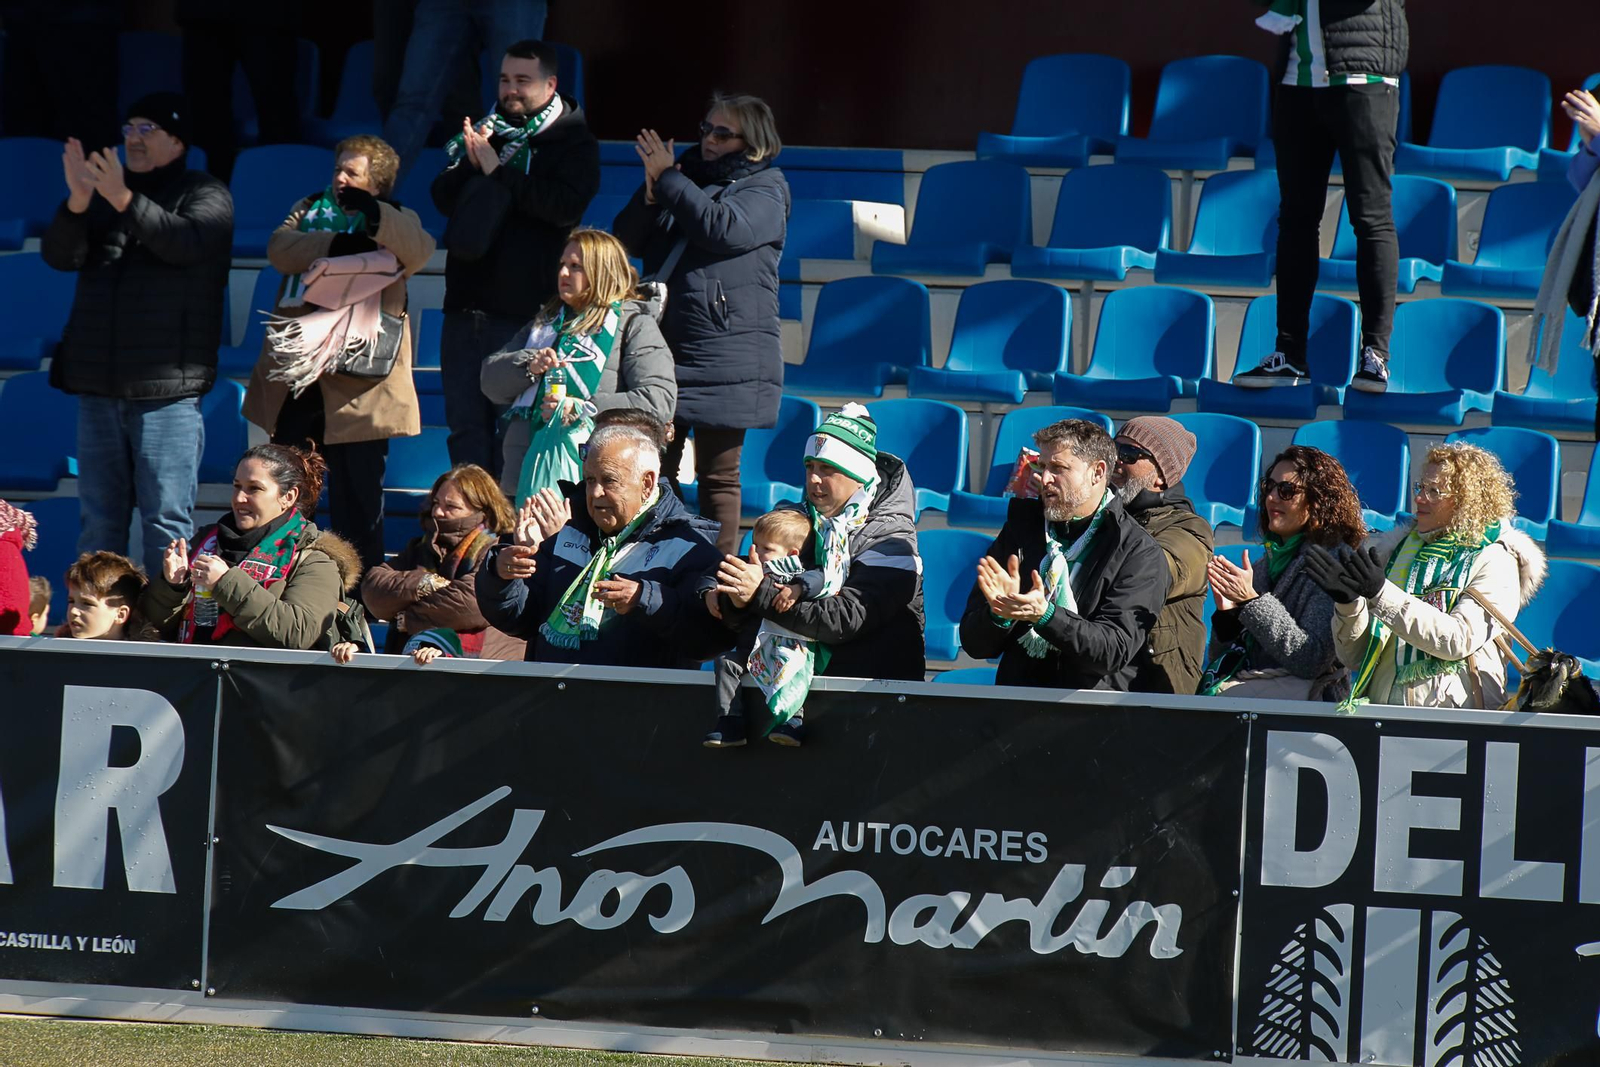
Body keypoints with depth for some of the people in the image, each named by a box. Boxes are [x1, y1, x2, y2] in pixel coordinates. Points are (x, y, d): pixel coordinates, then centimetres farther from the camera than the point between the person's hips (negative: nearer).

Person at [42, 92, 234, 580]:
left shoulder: (205, 194, 4)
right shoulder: (100, 194, 17)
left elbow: (187, 241, -17)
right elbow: (58, 255, 3)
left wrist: (125, 202, -28)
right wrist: (77, 204, -17)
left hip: (166, 387, -5)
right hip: (99, 384, 5)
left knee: (166, 518, -8)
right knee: (99, 519, 7)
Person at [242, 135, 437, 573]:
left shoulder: (397, 222, 5)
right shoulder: (310, 210, 15)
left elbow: (420, 252, -17)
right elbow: (279, 247, -4)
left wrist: (372, 211, -28)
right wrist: (335, 244, -18)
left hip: (356, 384, -4)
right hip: (296, 378, 4)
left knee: (357, 499, -2)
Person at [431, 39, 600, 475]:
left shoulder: (574, 142, 1)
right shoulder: (487, 131, 16)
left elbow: (566, 205, -15)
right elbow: (443, 197, 12)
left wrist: (498, 171, -15)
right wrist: (470, 163, -8)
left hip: (524, 310, -5)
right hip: (467, 304, 5)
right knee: (465, 423, 5)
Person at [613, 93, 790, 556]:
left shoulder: (765, 189, 2)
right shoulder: (689, 176, 17)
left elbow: (724, 229, -17)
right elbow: (626, 241, 13)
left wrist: (668, 180, -9)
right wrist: (651, 191, -4)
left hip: (726, 357, -5)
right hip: (663, 347, 5)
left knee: (718, 474, -1)